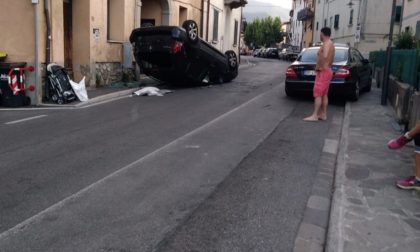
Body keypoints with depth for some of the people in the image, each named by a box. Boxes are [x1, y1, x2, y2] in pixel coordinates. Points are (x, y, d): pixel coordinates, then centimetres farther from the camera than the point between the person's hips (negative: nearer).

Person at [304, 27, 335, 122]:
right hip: (327, 70, 10)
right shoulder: (331, 44, 17)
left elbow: (324, 56, -34)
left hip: (323, 71, -10)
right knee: (324, 94, 12)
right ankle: (323, 114, 15)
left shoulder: (327, 43, -15)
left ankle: (314, 116, -11)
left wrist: (319, 66, -23)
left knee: (317, 94, -10)